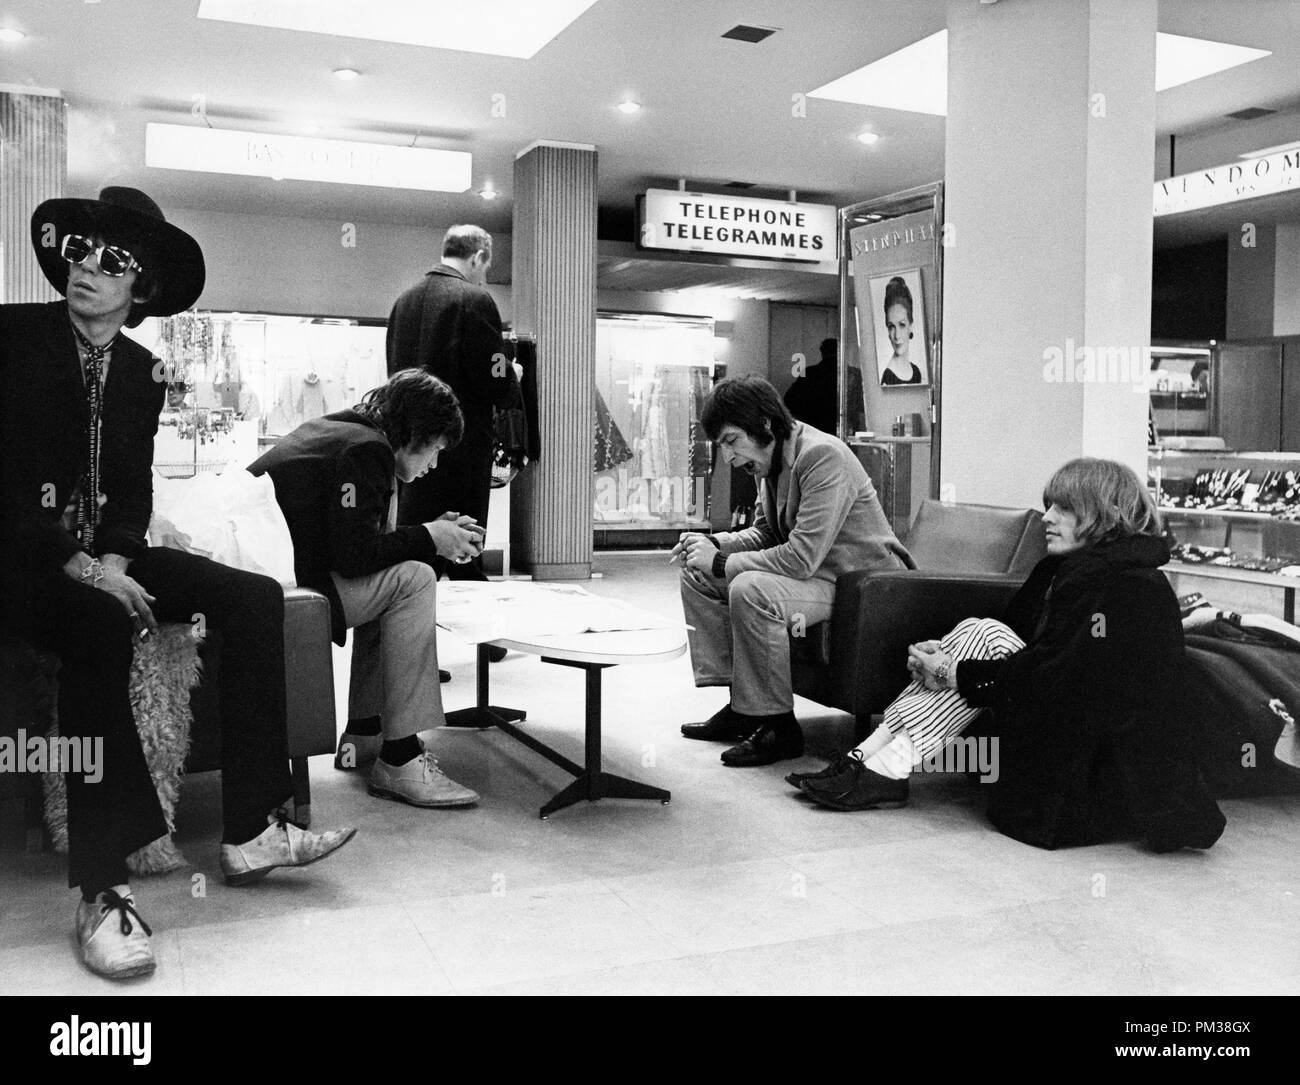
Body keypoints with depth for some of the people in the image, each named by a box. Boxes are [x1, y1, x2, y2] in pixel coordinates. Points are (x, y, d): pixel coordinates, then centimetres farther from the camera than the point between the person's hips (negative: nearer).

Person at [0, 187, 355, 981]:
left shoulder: (143, 371, 11)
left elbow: (134, 490, 10)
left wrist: (116, 558, -11)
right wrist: (74, 563, -23)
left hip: (105, 555, 6)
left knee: (256, 597, -14)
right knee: (101, 624, -38)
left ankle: (250, 831, -14)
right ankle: (102, 890, -35)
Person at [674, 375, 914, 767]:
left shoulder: (822, 456, -24)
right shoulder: (770, 460, 5)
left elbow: (802, 557, -31)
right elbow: (764, 533, 17)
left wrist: (721, 563, -23)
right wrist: (714, 544, -2)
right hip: (813, 570, 10)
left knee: (751, 590, -33)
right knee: (696, 576, 5)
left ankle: (778, 726, -19)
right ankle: (741, 703, 5)